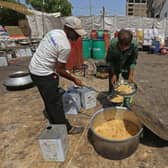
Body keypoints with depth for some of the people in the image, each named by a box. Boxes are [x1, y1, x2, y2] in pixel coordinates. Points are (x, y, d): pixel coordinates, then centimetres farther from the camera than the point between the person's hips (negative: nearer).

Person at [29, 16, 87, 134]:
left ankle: (55, 124, 39)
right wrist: (74, 79, -5)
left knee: (50, 100, 21)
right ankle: (66, 128, 21)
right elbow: (59, 70, -18)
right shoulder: (65, 46, -24)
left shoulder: (55, 31, 3)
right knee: (55, 102, 3)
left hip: (35, 68, 10)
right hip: (43, 74, -10)